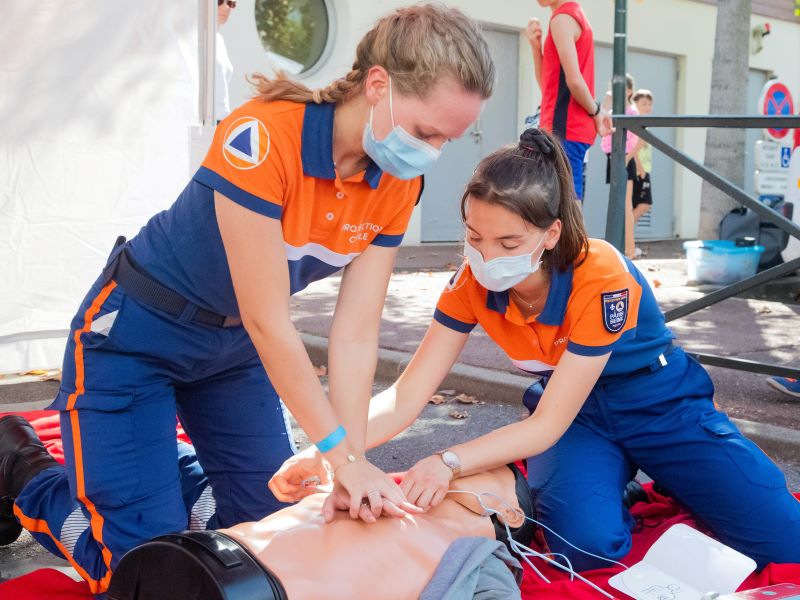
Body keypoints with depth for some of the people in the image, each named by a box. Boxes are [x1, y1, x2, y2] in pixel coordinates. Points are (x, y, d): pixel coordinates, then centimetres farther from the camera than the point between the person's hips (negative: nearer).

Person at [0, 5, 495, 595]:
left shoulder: (398, 185, -12)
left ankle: (155, 464, 30)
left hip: (234, 345, 7)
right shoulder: (262, 140, -32)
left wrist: (354, 464, -19)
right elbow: (268, 322, -29)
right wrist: (341, 453, -24)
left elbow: (356, 334, -12)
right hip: (136, 336, -6)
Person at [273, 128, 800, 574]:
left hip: (661, 406, -2)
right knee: (587, 541, -28)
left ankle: (666, 485, 13)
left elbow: (548, 425, -28)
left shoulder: (601, 279, -32)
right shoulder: (474, 281, -18)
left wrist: (449, 462, -39)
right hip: (576, 416, 2)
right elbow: (405, 398, -18)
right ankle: (610, 479, 5)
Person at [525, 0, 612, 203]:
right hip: (571, 129, 10)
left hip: (564, 129, -10)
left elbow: (574, 80, -21)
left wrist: (595, 111, -6)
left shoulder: (562, 18, -11)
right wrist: (536, 46, 4)